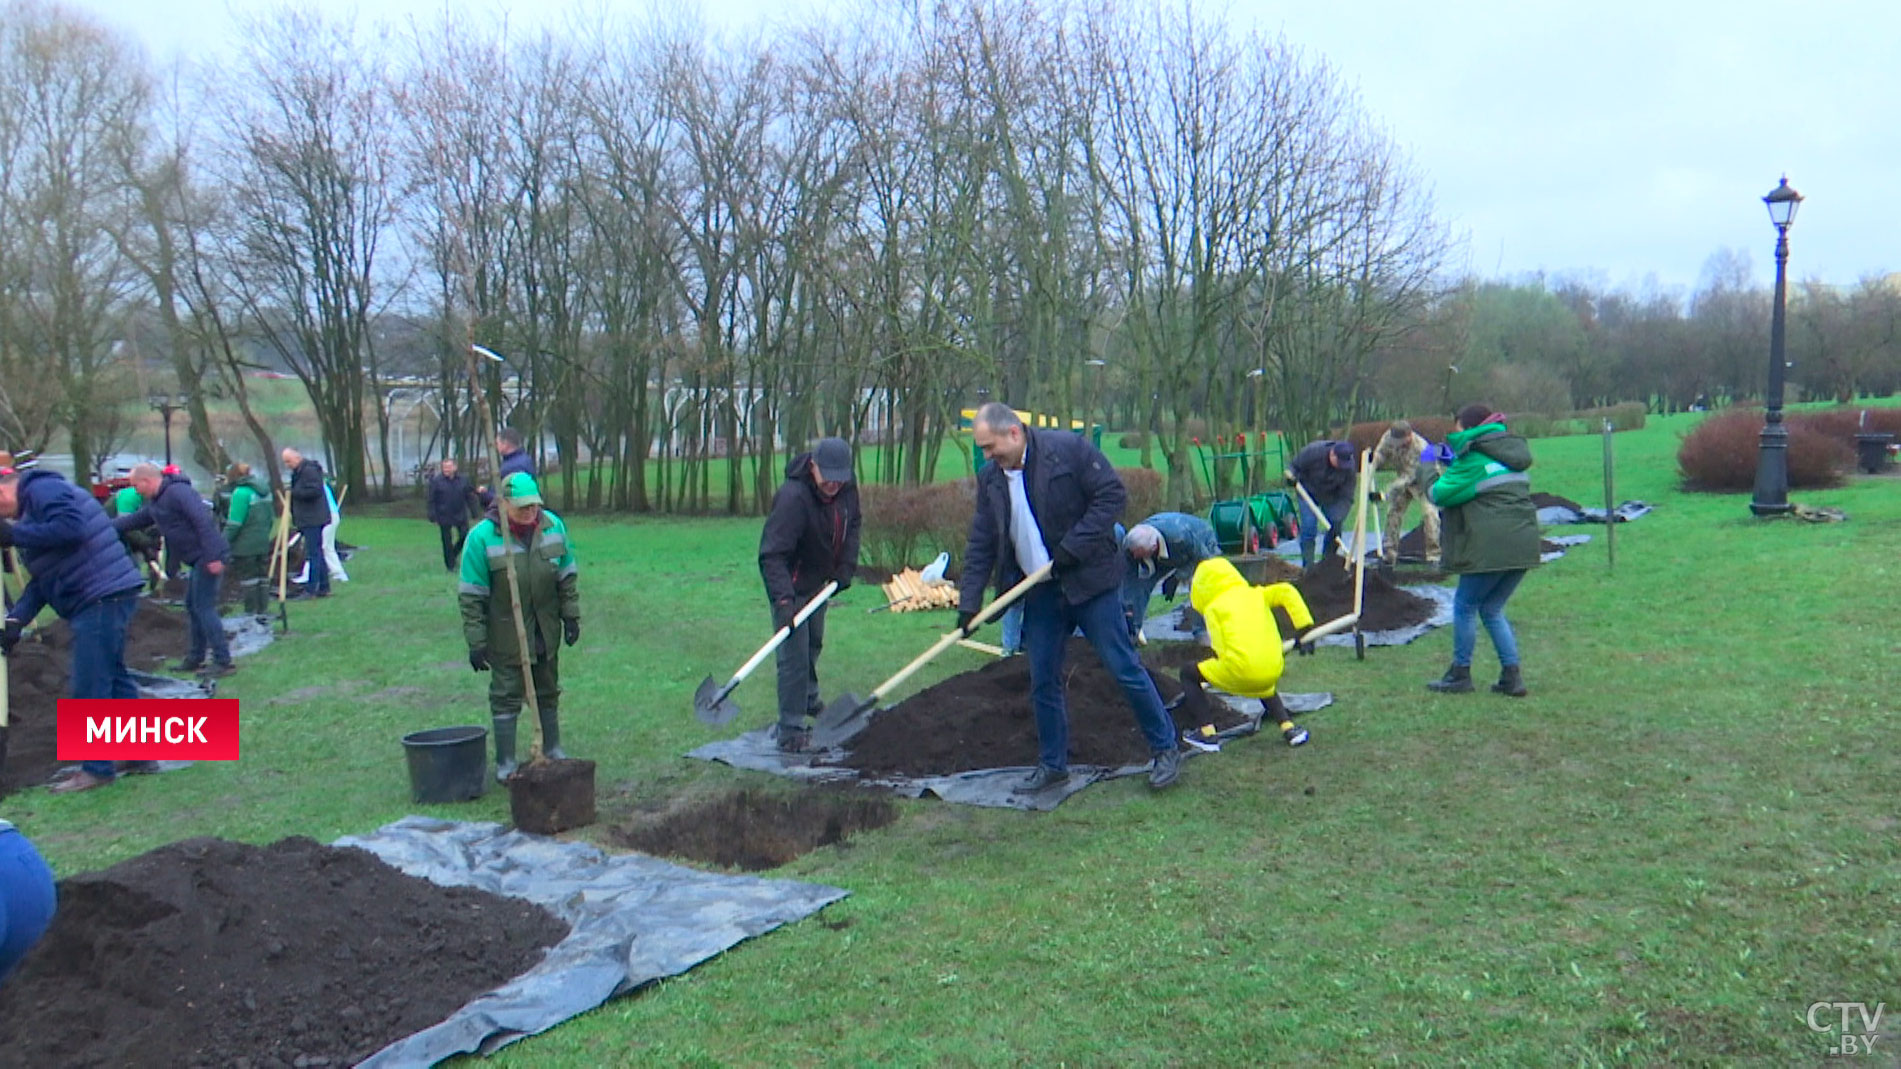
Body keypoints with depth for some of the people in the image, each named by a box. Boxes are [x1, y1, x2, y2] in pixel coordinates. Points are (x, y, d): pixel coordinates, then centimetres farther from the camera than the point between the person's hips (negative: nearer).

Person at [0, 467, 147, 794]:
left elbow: (71, 528, -26)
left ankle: (97, 768, 3)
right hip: (104, 598, 11)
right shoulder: (32, 505, 25)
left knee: (90, 687, -5)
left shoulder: (41, 489, -6)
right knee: (112, 676, 19)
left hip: (103, 598, -11)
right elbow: (43, 578, 19)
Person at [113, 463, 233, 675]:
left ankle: (223, 662, -9)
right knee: (193, 607, 16)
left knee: (204, 608, -10)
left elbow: (204, 521, -23)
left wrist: (212, 557, -27)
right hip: (198, 559, 11)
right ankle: (195, 659, 25)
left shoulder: (178, 492, -15)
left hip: (209, 558, -11)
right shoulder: (155, 502, 18)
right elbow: (135, 520, 30)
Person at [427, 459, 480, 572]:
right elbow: (431, 501, -4)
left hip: (460, 516, 3)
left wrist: (474, 513, 7)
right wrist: (433, 517, -8)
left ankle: (454, 554, 28)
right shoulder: (436, 481, -7)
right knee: (447, 541, 4)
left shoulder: (463, 480, 2)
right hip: (444, 517, -3)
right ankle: (450, 565, 15)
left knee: (465, 537, 0)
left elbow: (470, 498, 9)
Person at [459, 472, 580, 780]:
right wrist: (476, 642, -14)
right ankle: (505, 762, 13)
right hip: (505, 636, -4)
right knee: (506, 697, 3)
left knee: (548, 692, 17)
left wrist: (571, 616, 5)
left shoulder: (553, 526, -4)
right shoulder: (482, 537, -16)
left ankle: (553, 749, 33)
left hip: (546, 632, 4)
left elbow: (567, 577, 8)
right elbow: (472, 596, -13)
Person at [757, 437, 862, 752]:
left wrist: (845, 570, -4)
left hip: (819, 582, 8)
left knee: (813, 644, 25)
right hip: (791, 585, -8)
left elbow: (851, 528, 7)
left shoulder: (847, 490, -10)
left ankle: (808, 699, 48)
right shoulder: (792, 497, -33)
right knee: (794, 655, -10)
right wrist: (783, 598, -43)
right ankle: (790, 728, -2)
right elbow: (772, 554, -35)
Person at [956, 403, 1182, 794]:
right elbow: (981, 545, 8)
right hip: (1040, 593, 6)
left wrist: (1073, 547, -19)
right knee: (1043, 682, 9)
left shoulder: (1069, 449, -12)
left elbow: (1113, 494, -13)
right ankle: (1052, 765, 24)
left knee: (1124, 668, -1)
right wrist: (969, 603, 1)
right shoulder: (990, 479, 4)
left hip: (1090, 583, -5)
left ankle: (1166, 749, 14)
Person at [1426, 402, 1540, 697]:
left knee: (1465, 606, 7)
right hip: (1523, 544, 8)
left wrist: (1438, 482, 12)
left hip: (1491, 546, -8)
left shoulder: (1473, 460, -9)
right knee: (1492, 610, 18)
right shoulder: (1511, 457, 18)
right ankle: (1512, 676, 12)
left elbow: (1441, 494, -10)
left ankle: (1460, 674, 13)